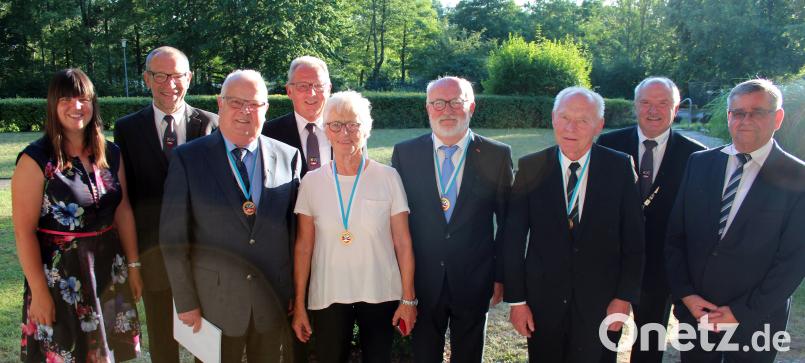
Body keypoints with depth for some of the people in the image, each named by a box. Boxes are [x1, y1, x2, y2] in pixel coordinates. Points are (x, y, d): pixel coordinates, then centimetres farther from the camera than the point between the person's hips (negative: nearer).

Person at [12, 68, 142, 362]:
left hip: (109, 268, 4)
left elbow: (123, 211, 7)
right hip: (60, 273, -4)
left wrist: (133, 265, 5)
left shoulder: (111, 154, 2)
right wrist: (38, 291, -13)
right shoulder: (36, 159, -12)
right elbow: (24, 231, -12)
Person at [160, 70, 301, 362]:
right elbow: (173, 236, -6)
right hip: (214, 300, -1)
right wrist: (185, 302, -6)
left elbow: (296, 228, 1)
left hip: (274, 298, 2)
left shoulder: (289, 157, -1)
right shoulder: (187, 158, -6)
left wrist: (296, 291, 2)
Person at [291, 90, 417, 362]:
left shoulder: (388, 177, -5)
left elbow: (403, 243, -3)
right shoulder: (312, 182, -1)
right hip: (327, 298, 1)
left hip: (380, 296, -1)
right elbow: (304, 247, 2)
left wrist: (408, 299, -3)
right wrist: (299, 304, 2)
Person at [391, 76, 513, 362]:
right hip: (422, 281, 1)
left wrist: (501, 275, 1)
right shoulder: (404, 153, -3)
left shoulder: (498, 155, -5)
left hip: (474, 282, 0)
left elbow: (508, 221, 0)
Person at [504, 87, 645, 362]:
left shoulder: (620, 167, -5)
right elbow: (514, 239, -4)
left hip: (601, 301, 0)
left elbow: (633, 238, -1)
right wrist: (516, 299, -4)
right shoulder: (530, 168, -6)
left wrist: (625, 297, -4)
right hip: (543, 299, 0)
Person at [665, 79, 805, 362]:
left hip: (754, 320, -2)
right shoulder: (700, 163, 2)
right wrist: (685, 294, -6)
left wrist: (742, 312, -12)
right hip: (693, 309, 3)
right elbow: (675, 235, 2)